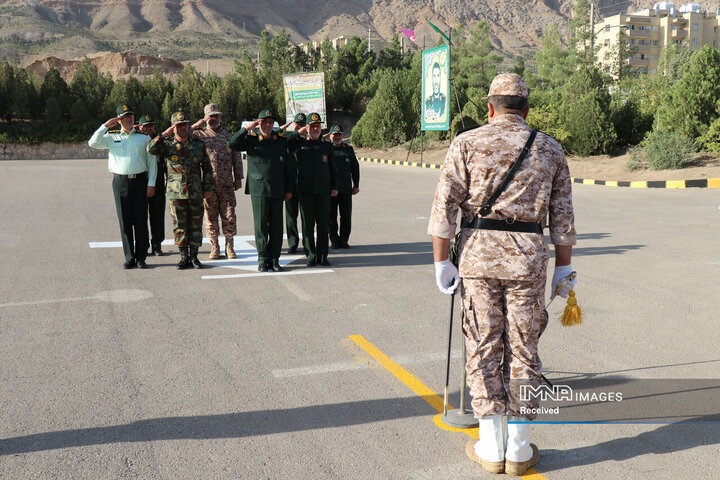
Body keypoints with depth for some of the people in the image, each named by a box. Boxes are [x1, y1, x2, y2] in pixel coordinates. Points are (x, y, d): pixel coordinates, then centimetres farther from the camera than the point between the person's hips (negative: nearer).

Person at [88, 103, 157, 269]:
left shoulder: (144, 137, 11)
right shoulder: (112, 137, 12)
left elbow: (152, 161, 9)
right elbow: (93, 143, -2)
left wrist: (151, 184, 1)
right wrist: (105, 126, -3)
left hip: (140, 181, 0)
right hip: (120, 181, 0)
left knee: (141, 221, -1)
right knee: (125, 222, 2)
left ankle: (141, 258, 6)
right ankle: (129, 258, 9)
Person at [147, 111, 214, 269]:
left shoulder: (199, 145, 8)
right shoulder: (167, 145, 4)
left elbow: (207, 168, 12)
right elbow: (151, 149, -14)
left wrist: (209, 187, 8)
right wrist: (164, 135, -15)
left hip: (196, 193, 1)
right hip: (176, 193, -1)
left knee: (196, 225, 5)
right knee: (179, 226, 3)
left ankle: (194, 256, 15)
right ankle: (184, 257, 13)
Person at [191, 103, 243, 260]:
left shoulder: (228, 135, 11)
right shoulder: (199, 135, 7)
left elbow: (236, 157, 12)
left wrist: (238, 178, 7)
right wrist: (196, 126, -8)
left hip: (226, 184, 1)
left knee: (229, 215, 2)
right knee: (210, 215, 4)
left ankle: (229, 246, 11)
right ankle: (214, 246, 13)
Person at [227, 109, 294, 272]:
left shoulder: (281, 140, 10)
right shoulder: (251, 139, 4)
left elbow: (288, 166, 11)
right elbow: (231, 144, -10)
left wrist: (289, 189, 7)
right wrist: (247, 128, -12)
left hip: (277, 190, 2)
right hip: (258, 189, -2)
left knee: (276, 226, 4)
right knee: (261, 225, -2)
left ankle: (274, 260, 11)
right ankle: (263, 259, 6)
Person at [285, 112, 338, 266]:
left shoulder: (327, 146, 12)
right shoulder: (298, 144, 7)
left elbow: (333, 169, 15)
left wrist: (334, 187, 7)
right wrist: (298, 133, -4)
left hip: (323, 190, 1)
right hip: (305, 190, -1)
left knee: (323, 224, 3)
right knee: (307, 224, 2)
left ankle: (322, 255, 11)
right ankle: (310, 255, 11)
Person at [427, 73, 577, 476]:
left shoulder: (467, 143, 3)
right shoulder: (550, 149, 9)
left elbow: (445, 207, -4)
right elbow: (563, 218, 7)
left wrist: (442, 262, 1)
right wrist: (563, 269, 13)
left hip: (478, 252, -1)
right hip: (528, 256, 1)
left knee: (484, 348, 7)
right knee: (523, 350, 9)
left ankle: (491, 447, 14)